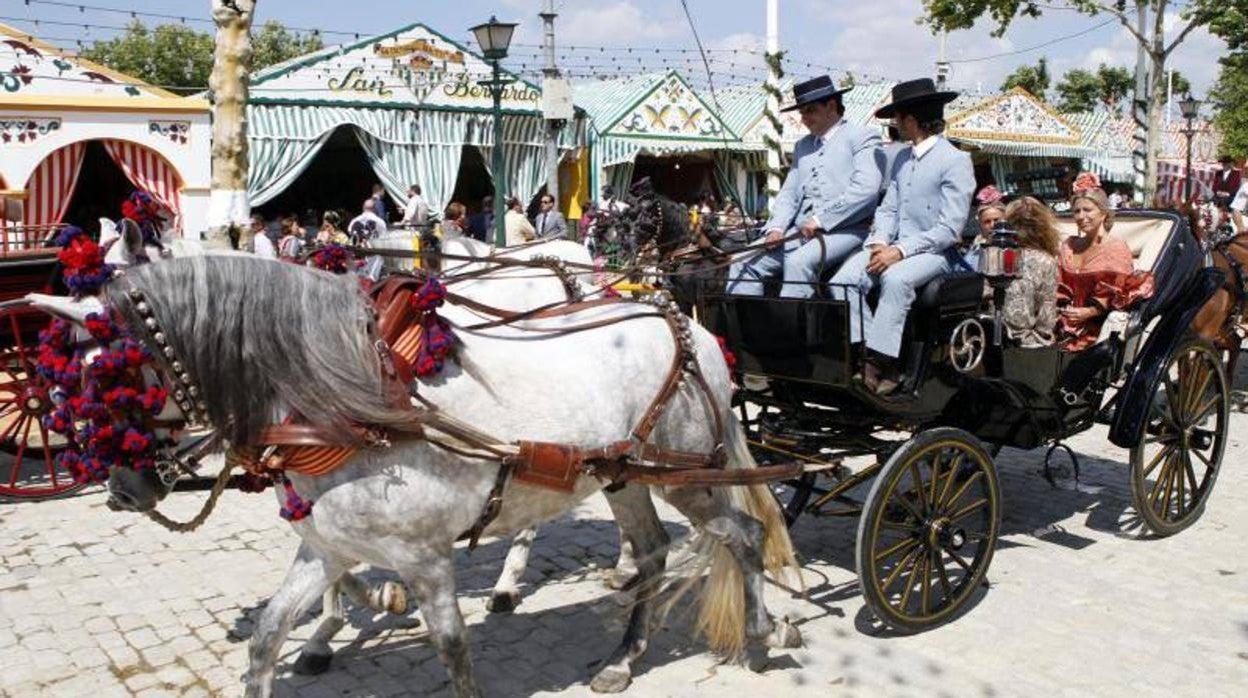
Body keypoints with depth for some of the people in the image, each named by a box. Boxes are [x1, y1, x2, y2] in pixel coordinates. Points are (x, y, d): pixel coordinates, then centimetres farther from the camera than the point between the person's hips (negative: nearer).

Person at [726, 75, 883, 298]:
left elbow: (865, 189, -13)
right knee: (744, 263, -9)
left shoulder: (862, 138, 2)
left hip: (843, 229, -7)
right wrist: (776, 228, 0)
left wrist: (820, 219, -16)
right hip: (800, 230, 7)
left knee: (799, 261, -34)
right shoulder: (803, 145, 25)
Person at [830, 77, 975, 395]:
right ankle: (879, 358, -21)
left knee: (895, 279, -37)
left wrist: (900, 251, -19)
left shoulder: (955, 160, -5)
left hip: (934, 251, -7)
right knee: (843, 280, -19)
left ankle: (878, 362, -30)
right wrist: (880, 242, -4)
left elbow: (950, 229, -12)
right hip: (896, 247, 7)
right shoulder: (902, 159, 19)